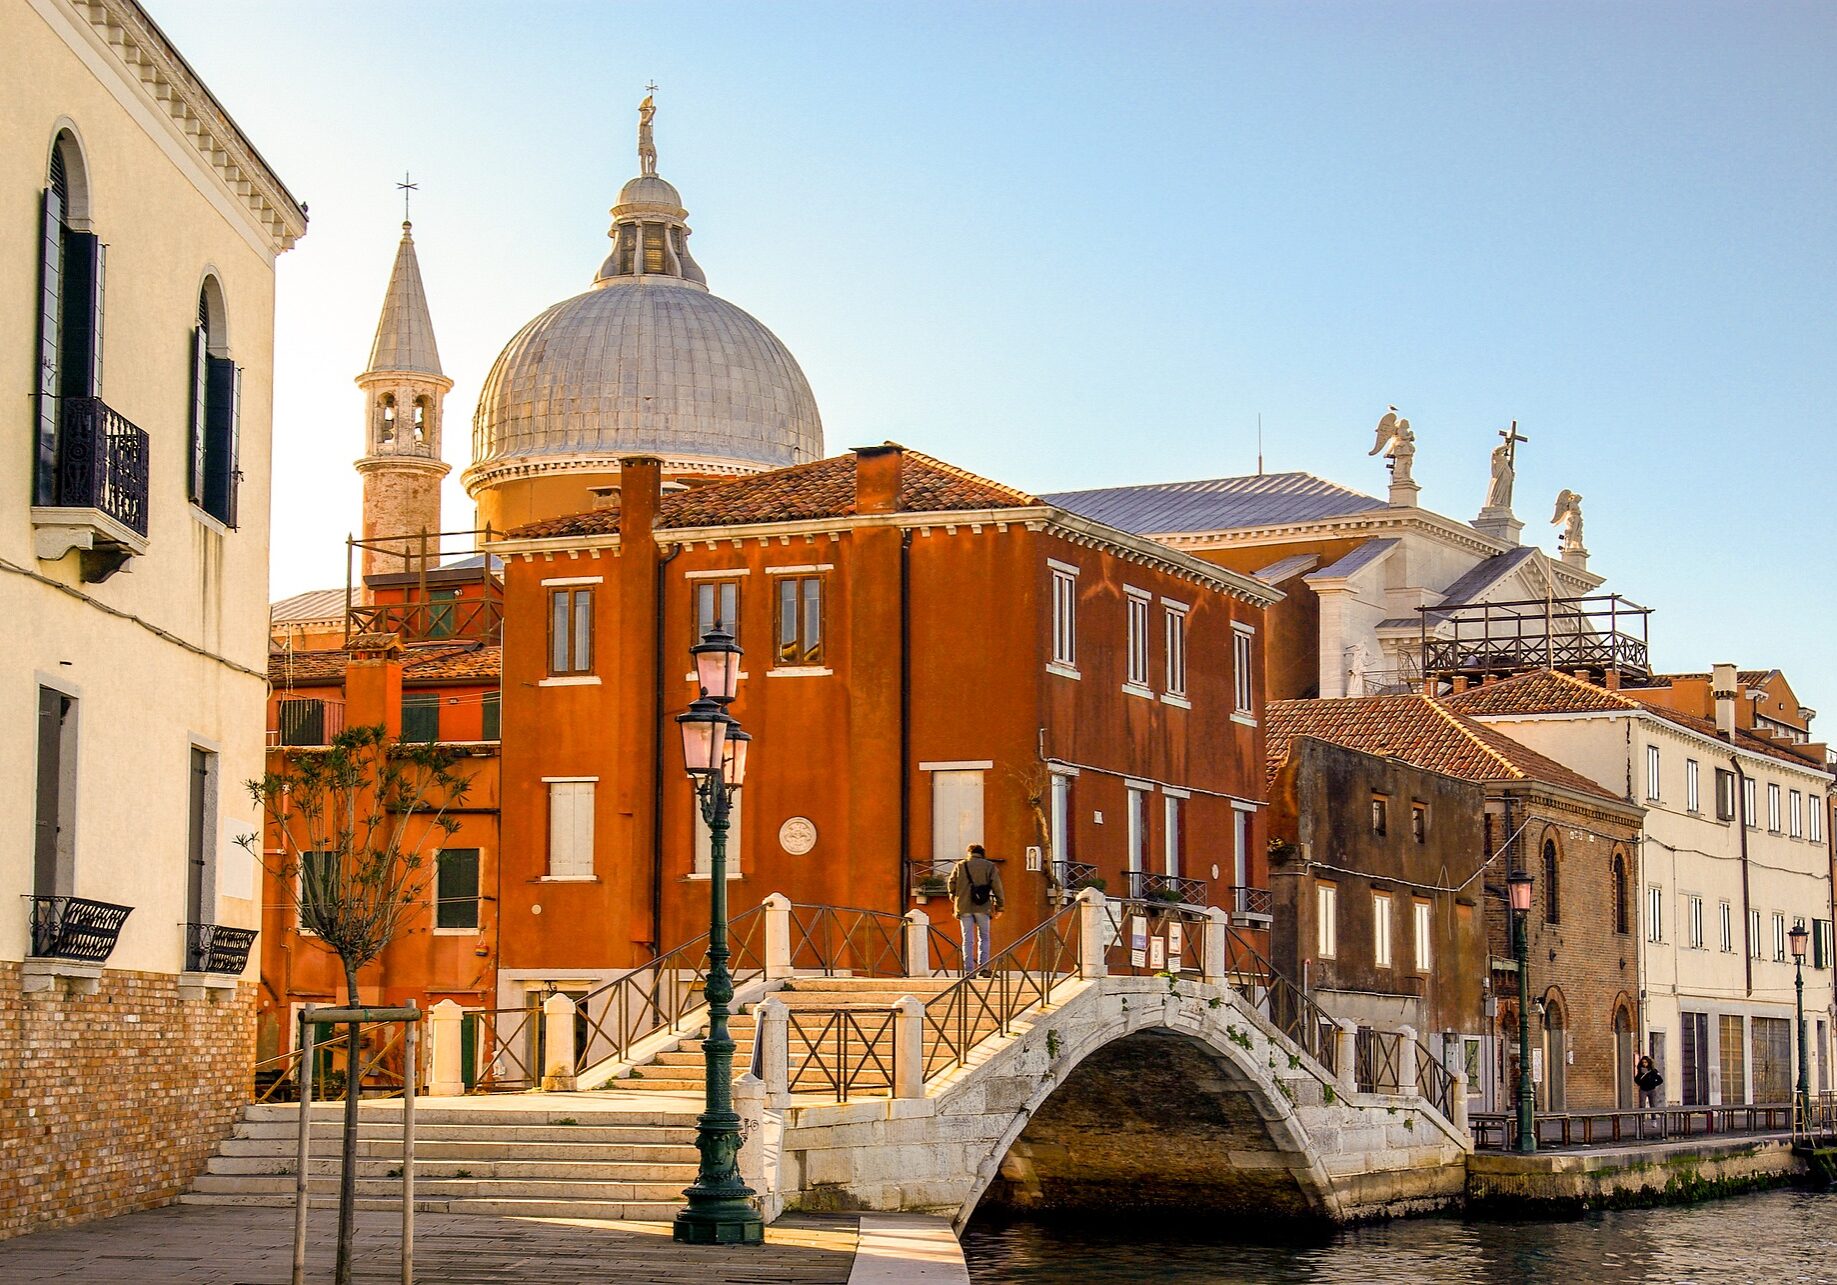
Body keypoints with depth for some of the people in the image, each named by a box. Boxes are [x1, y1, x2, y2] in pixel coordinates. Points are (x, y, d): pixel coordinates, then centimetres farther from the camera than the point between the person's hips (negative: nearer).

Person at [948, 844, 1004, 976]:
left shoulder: (960, 866, 9)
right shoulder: (989, 866, 5)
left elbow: (952, 884, 9)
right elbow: (997, 887, 0)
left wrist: (954, 899, 27)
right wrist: (999, 906, 5)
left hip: (964, 907, 1)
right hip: (982, 906, -1)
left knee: (968, 940, 4)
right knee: (984, 937, 10)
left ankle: (968, 970, -1)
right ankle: (983, 967, -1)